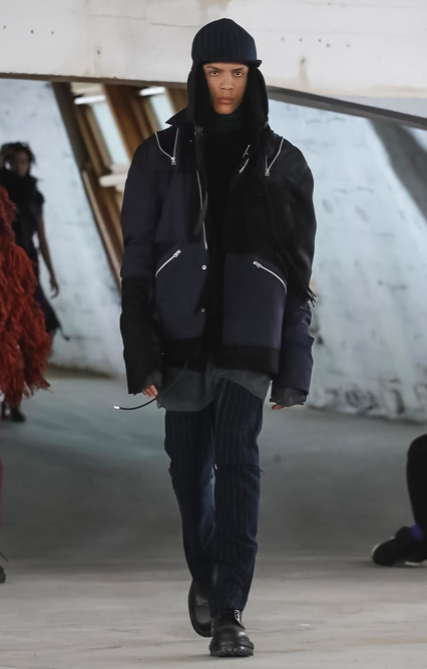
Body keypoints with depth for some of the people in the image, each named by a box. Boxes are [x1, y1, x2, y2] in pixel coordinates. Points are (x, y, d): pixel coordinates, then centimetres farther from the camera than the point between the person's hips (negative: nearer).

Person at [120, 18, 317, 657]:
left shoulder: (280, 160, 6)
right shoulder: (162, 154, 5)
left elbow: (299, 267, 8)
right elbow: (138, 252, 3)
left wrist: (293, 365, 3)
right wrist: (141, 352, -5)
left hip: (248, 334, -1)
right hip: (182, 330, 1)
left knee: (237, 460, -14)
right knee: (189, 463, 10)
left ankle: (229, 614, -16)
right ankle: (205, 577, 36)